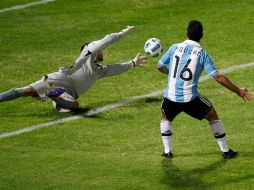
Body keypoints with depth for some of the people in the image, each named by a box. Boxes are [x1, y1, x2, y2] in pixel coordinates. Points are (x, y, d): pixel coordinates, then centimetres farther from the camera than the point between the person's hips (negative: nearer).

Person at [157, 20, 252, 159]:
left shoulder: (175, 48, 3)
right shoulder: (202, 54, -4)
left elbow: (160, 66, 16)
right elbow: (218, 77, -8)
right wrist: (239, 91, -2)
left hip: (171, 97, 2)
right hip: (191, 99, -2)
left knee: (166, 118, 32)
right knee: (212, 116, 21)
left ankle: (167, 151, 21)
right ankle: (225, 150, 23)